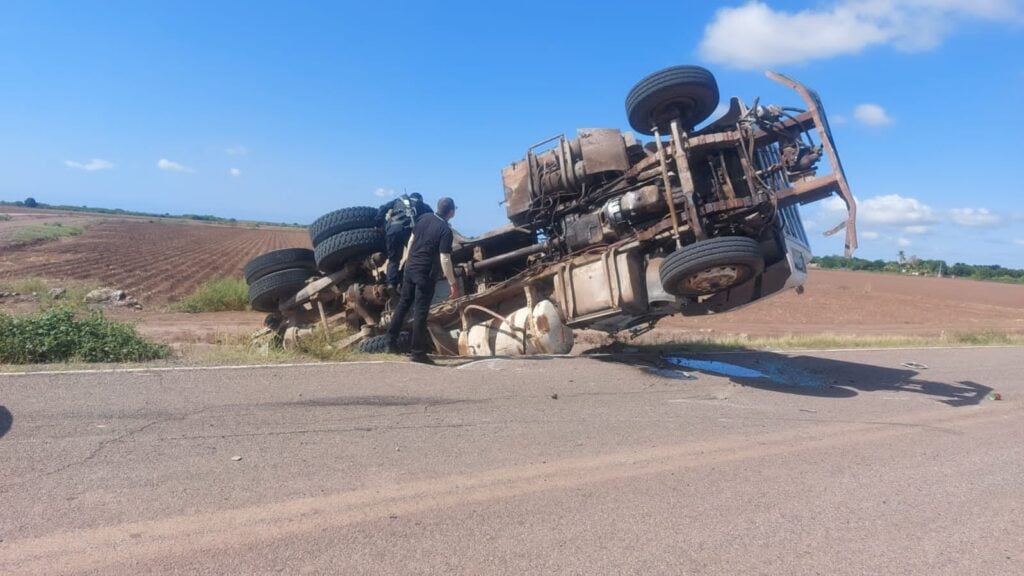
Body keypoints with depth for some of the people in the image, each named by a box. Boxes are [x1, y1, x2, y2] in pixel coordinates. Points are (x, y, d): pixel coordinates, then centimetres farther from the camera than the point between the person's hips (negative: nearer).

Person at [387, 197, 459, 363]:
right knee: (420, 311, -3)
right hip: (425, 274, -7)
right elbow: (444, 260, -21)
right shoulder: (446, 230, -16)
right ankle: (417, 352, 1)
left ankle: (391, 342, 25)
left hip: (410, 268, 7)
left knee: (403, 304, 17)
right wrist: (453, 284, -16)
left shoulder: (424, 218, 5)